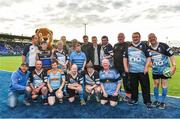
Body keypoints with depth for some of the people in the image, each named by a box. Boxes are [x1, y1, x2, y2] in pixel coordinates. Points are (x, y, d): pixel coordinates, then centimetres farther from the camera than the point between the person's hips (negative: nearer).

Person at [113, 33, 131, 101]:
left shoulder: (126, 45, -5)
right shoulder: (115, 45, 17)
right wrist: (113, 64, 16)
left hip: (124, 66, -7)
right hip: (116, 66, 7)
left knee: (126, 81, -2)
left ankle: (128, 95, 11)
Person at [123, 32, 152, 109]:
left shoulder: (144, 46, 2)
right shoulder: (128, 47, 11)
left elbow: (148, 57, -1)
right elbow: (125, 58, 13)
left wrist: (146, 67, -10)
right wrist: (126, 67, 3)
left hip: (142, 71, -3)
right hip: (132, 71, 3)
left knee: (145, 87, 0)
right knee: (133, 86, 12)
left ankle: (147, 102, 12)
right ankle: (134, 99, 28)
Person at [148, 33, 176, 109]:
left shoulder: (163, 46, -12)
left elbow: (171, 55, -10)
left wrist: (174, 66, -18)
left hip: (165, 69, -3)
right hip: (155, 70, 3)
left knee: (164, 84, 3)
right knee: (156, 84, 9)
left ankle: (163, 102, 15)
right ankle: (157, 100, 24)